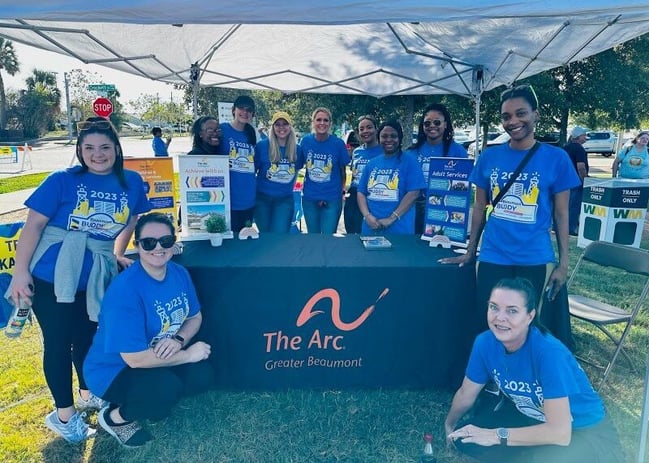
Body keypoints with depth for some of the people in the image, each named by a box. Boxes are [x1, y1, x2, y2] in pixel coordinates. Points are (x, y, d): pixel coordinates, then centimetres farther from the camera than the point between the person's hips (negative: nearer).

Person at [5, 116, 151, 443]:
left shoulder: (131, 182, 0)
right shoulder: (62, 180, -11)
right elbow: (34, 224, -11)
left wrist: (116, 256, 11)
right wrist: (20, 271, -14)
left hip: (96, 277, 4)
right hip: (52, 275, -3)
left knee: (87, 336, 21)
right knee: (58, 342, 10)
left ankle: (87, 394, 44)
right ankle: (64, 414, 28)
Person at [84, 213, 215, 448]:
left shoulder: (179, 273, -8)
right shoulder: (125, 289, -30)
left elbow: (194, 317, 4)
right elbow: (135, 359, -30)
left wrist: (178, 340, -18)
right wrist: (187, 354, -22)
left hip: (159, 357, 7)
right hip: (113, 370, -7)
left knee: (203, 375, -12)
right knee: (167, 388, -31)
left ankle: (133, 401, 9)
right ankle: (115, 417, 1)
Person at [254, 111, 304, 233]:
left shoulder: (297, 149, 2)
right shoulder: (262, 146, -7)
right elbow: (252, 170, -2)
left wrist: (289, 188, 12)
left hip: (285, 200, 1)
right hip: (262, 198, -1)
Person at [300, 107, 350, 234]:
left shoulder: (338, 143, -9)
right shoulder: (306, 141, -2)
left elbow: (343, 171, 2)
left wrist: (341, 191, 5)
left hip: (332, 199, -2)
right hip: (309, 198, 3)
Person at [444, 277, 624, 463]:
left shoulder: (549, 352, -33)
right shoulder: (485, 342, -16)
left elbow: (560, 433, -33)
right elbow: (466, 394, 2)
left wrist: (497, 435, -27)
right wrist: (449, 425, 15)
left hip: (584, 431, -5)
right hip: (531, 419, 6)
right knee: (464, 436, -9)